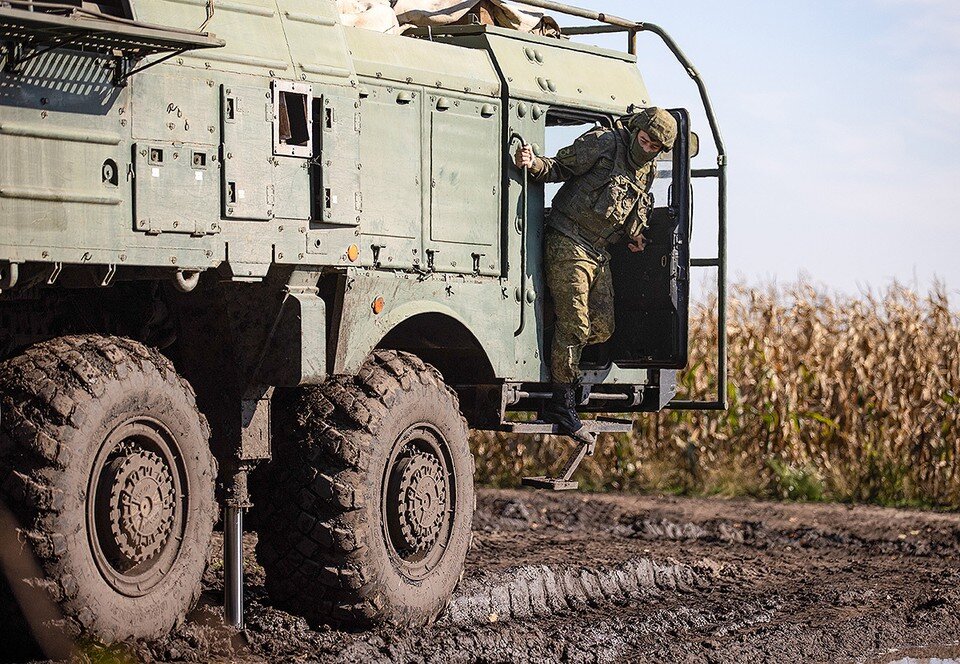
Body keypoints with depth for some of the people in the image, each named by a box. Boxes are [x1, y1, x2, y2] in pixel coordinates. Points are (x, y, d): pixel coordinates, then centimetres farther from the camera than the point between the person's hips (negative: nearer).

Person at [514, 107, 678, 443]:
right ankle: (562, 406, -4)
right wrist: (534, 163, -28)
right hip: (569, 242, -8)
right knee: (575, 325, -9)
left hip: (599, 251, 8)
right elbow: (559, 167, -9)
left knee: (602, 328, 4)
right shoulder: (603, 143, -8)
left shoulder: (647, 170, 14)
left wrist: (634, 233, 10)